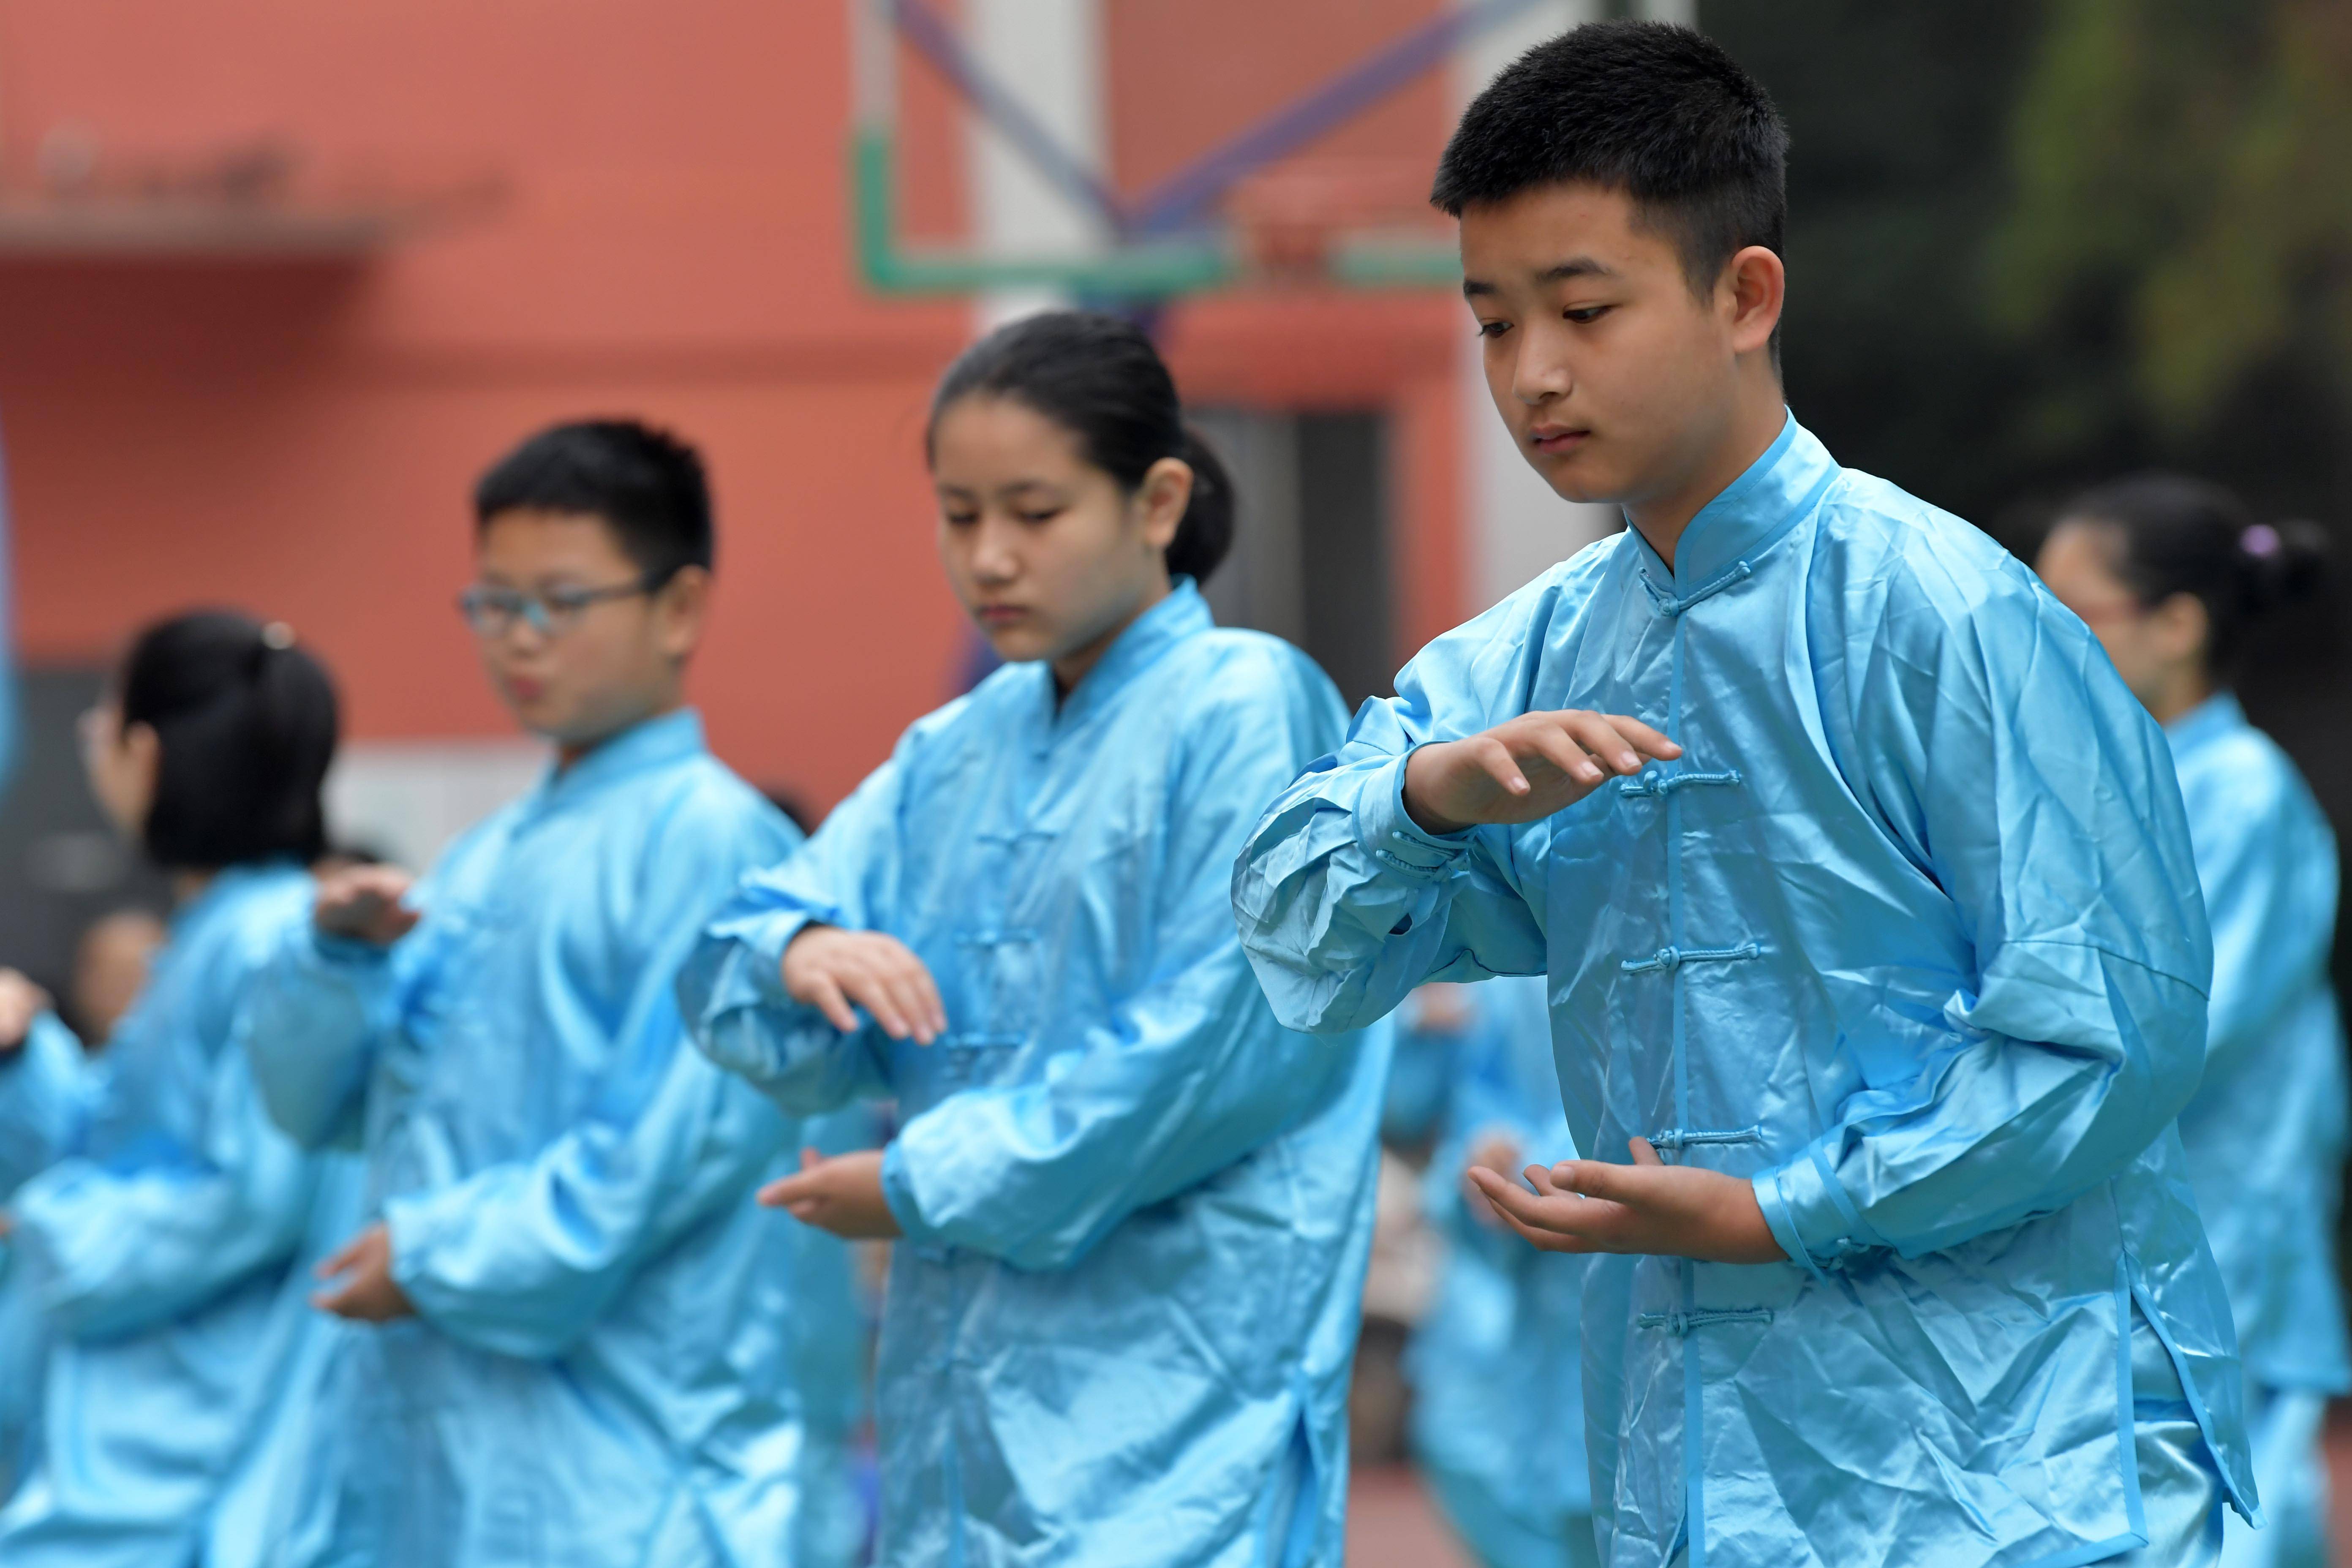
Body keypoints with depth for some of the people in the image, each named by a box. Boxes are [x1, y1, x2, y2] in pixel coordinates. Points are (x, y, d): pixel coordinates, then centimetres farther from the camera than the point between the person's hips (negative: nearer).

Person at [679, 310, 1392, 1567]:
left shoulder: (1247, 708, -6)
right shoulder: (956, 753, 16)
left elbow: (1216, 1050, -14)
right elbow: (726, 973, 12)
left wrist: (927, 1181, -9)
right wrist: (800, 956, -13)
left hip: (1169, 1404, -7)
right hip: (964, 1382, 7)